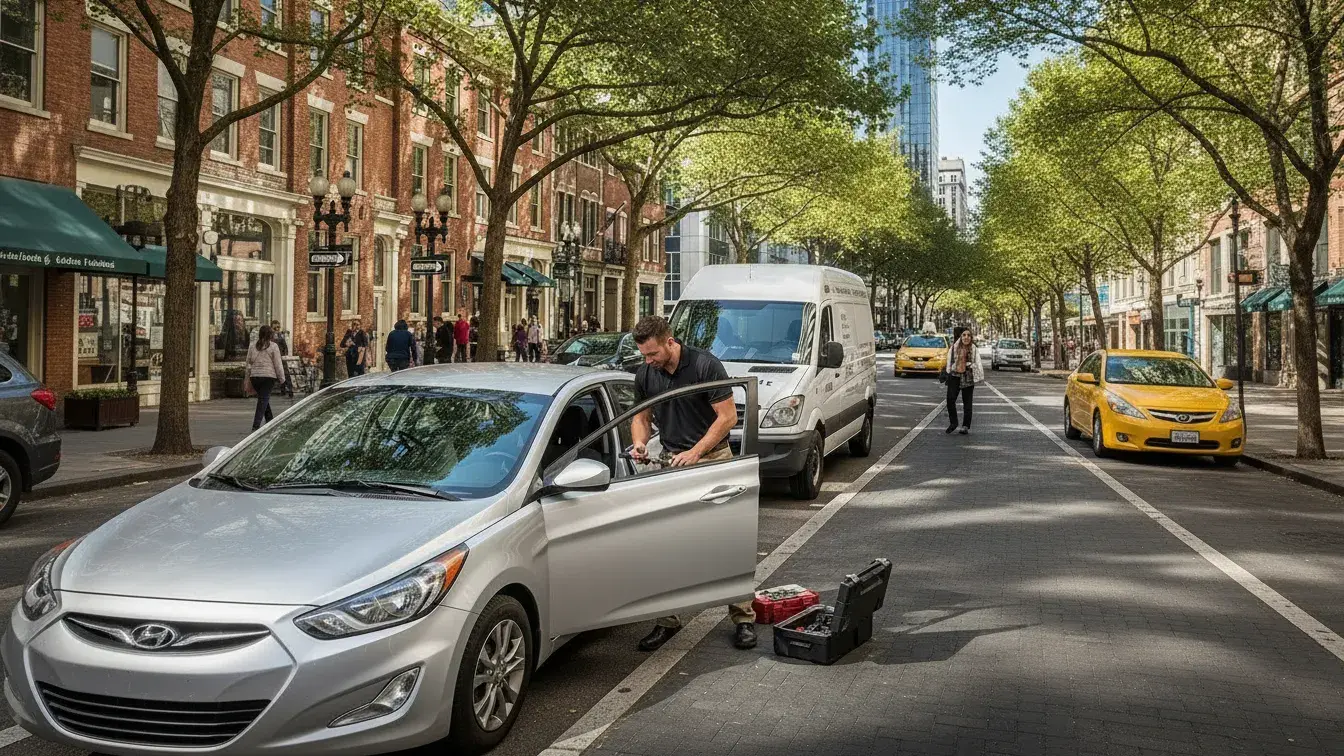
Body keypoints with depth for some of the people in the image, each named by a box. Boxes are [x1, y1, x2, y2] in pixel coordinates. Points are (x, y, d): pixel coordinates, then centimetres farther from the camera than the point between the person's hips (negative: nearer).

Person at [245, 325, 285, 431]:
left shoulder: (252, 346, 7)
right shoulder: (273, 347, -5)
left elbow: (248, 364, 10)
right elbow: (278, 364, -5)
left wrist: (248, 379, 16)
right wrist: (281, 377, 4)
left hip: (255, 377, 4)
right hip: (268, 376, -4)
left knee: (263, 399, 19)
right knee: (263, 400, -4)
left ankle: (270, 421, 27)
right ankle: (256, 425, -12)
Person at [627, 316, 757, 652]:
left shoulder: (705, 365, -16)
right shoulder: (645, 374, -1)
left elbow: (727, 416, -13)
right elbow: (642, 415, 12)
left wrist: (695, 452, -19)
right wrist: (639, 443, -9)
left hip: (713, 457, -4)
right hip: (672, 460, 4)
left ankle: (743, 617, 8)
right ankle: (668, 619, 12)